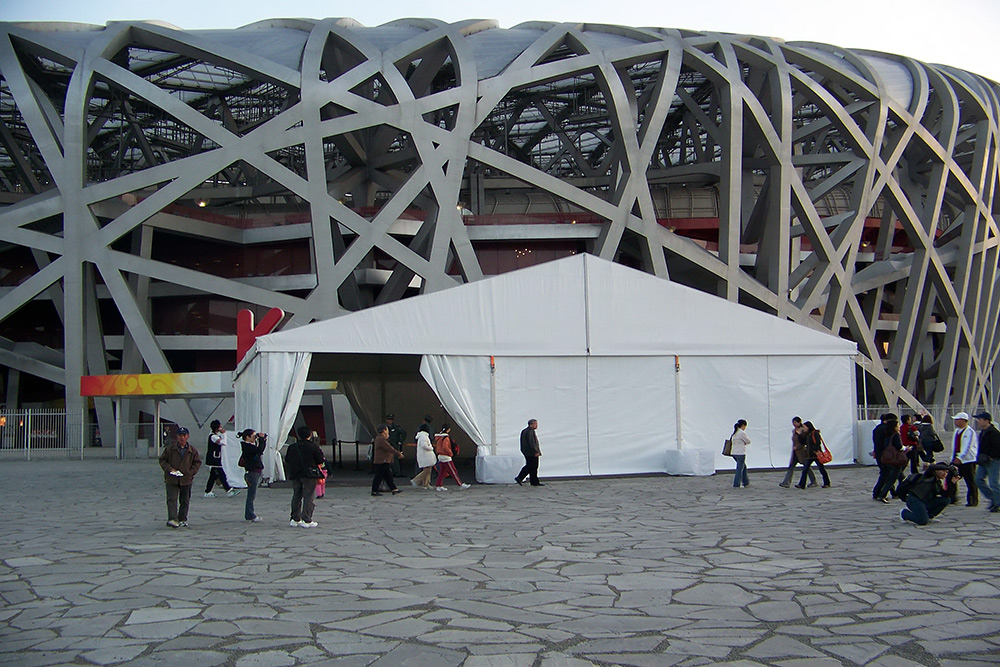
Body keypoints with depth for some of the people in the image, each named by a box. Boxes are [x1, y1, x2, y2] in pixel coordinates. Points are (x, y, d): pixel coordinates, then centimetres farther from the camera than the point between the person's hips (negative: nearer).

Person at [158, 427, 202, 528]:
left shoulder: (192, 450, 3)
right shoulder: (169, 449, 1)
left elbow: (197, 463, 8)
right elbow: (162, 460, 6)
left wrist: (190, 472, -6)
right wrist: (170, 469, -10)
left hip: (186, 479, 2)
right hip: (171, 479, -1)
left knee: (185, 501, 9)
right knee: (172, 499, -12)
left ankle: (182, 520, 22)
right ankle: (172, 519, -19)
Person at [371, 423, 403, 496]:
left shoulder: (380, 438, 15)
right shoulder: (381, 439, -19)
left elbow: (389, 448, 22)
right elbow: (390, 449, -19)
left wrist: (398, 453, 21)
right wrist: (398, 454, -12)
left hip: (384, 462, 11)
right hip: (382, 462, -11)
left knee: (388, 476, 11)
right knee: (378, 477, -4)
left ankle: (394, 489, 14)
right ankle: (374, 491, 2)